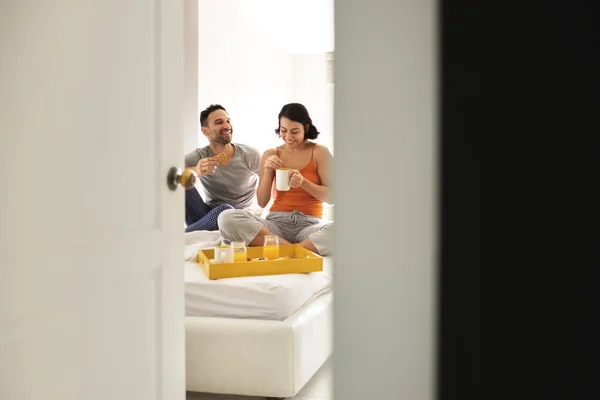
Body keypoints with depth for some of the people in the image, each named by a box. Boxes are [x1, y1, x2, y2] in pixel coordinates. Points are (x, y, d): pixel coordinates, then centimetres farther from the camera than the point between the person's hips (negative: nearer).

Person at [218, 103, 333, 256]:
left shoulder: (320, 152, 4)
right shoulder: (271, 155, 9)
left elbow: (331, 197, 0)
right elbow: (262, 202, 9)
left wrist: (303, 182, -14)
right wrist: (268, 171, -7)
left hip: (309, 225, -2)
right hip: (276, 223, 3)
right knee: (227, 218, -28)